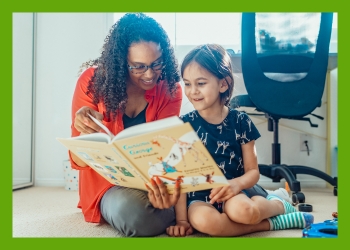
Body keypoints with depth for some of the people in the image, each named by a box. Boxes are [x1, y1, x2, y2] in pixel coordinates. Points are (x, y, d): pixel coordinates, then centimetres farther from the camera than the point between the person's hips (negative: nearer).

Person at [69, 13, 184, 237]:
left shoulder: (170, 89, -10)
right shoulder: (93, 81, -14)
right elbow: (79, 160, -13)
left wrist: (162, 184, -40)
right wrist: (88, 133, -37)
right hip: (109, 182, -2)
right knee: (132, 211, -33)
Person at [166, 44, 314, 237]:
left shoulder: (240, 122, -2)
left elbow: (253, 171, 0)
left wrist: (237, 184, -23)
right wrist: (181, 219, -11)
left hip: (232, 194, 0)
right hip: (199, 198, 1)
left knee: (241, 210, -36)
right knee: (203, 220, -34)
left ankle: (278, 204, 0)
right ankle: (270, 223, -13)